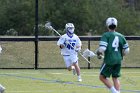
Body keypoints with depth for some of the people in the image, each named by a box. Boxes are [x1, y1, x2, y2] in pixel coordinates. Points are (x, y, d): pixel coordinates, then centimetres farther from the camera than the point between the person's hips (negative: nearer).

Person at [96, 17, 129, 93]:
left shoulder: (106, 35, -8)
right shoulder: (120, 36, 8)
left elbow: (102, 48, -18)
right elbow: (126, 50, 12)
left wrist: (98, 54, 2)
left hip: (109, 60, -5)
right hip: (118, 60, 5)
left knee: (102, 77, 6)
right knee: (115, 78, 14)